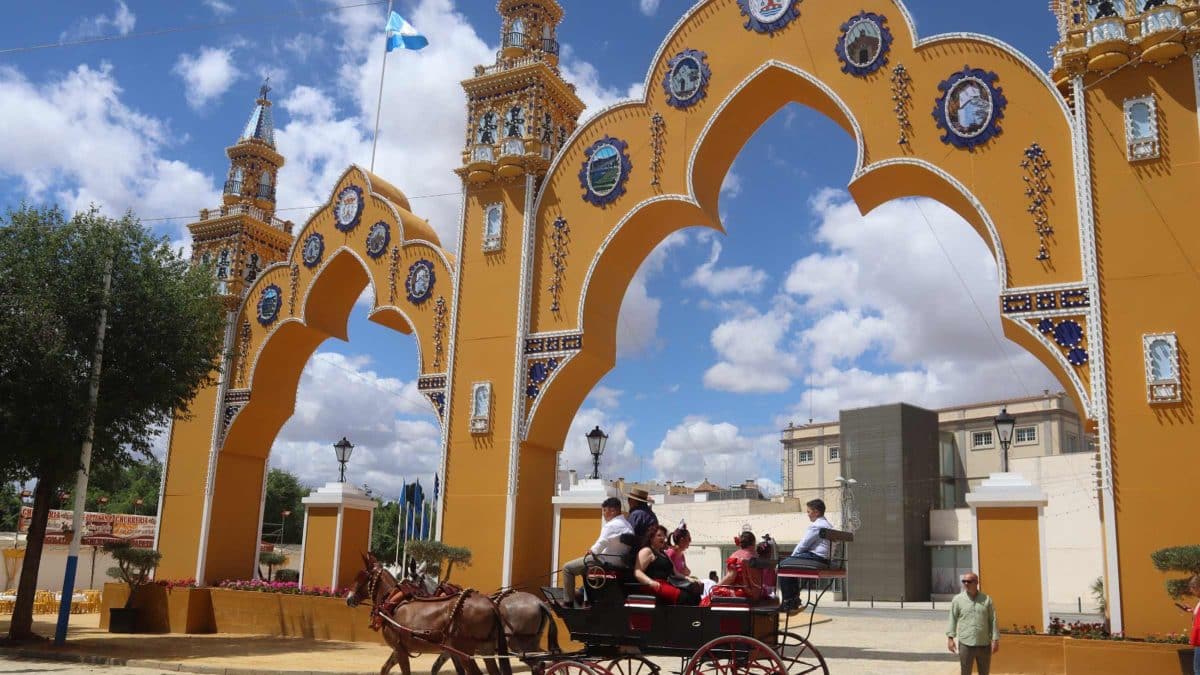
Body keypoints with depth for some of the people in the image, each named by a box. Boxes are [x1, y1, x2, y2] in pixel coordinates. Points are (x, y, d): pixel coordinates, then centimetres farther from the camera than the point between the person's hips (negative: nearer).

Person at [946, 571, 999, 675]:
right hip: (965, 644, -1)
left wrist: (995, 640, -2)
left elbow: (993, 621, 2)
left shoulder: (986, 599, 2)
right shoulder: (957, 599, 0)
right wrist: (950, 638, -5)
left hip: (984, 645, 1)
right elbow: (952, 619, 1)